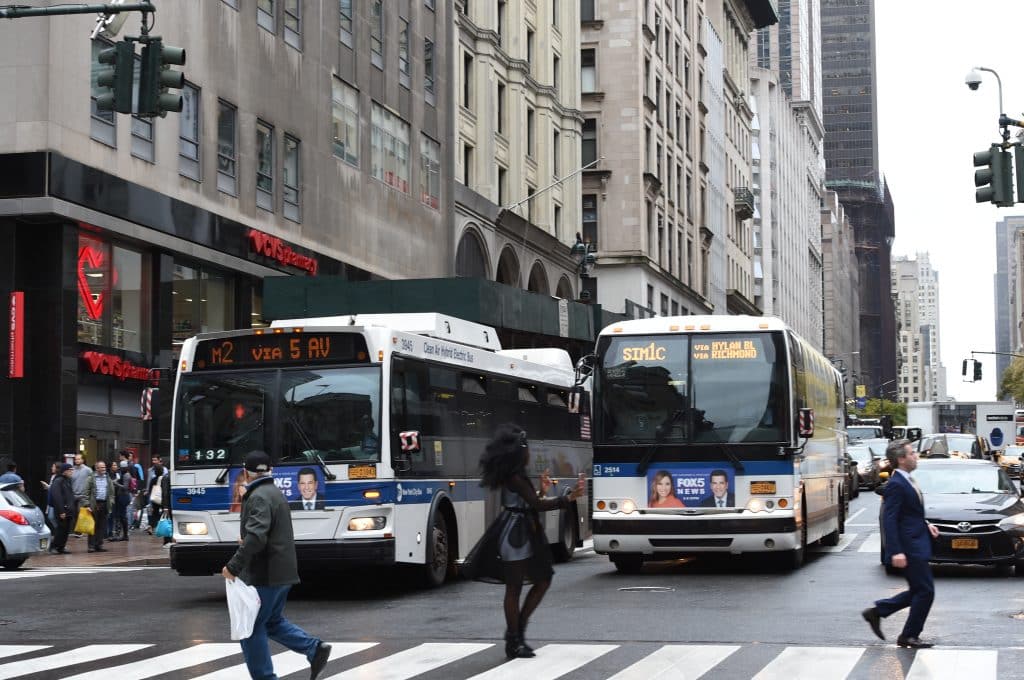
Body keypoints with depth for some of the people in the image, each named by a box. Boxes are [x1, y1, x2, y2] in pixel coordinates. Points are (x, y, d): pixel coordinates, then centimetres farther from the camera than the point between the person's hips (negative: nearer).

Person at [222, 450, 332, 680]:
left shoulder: (259, 497, -16)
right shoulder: (276, 492, 15)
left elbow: (256, 537, -29)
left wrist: (234, 566, -28)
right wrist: (246, 542, 35)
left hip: (265, 575, -10)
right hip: (282, 572, 10)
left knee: (252, 627, 0)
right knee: (273, 621, 19)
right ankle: (314, 648, 4)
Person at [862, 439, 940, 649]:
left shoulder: (906, 482, 14)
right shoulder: (896, 485, -17)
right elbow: (889, 520, -22)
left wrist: (925, 524, 12)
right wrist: (896, 552, -26)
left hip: (917, 545, 10)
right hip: (909, 548, -10)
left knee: (918, 592, 15)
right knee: (925, 591, -4)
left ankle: (876, 611, 20)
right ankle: (909, 636, 7)